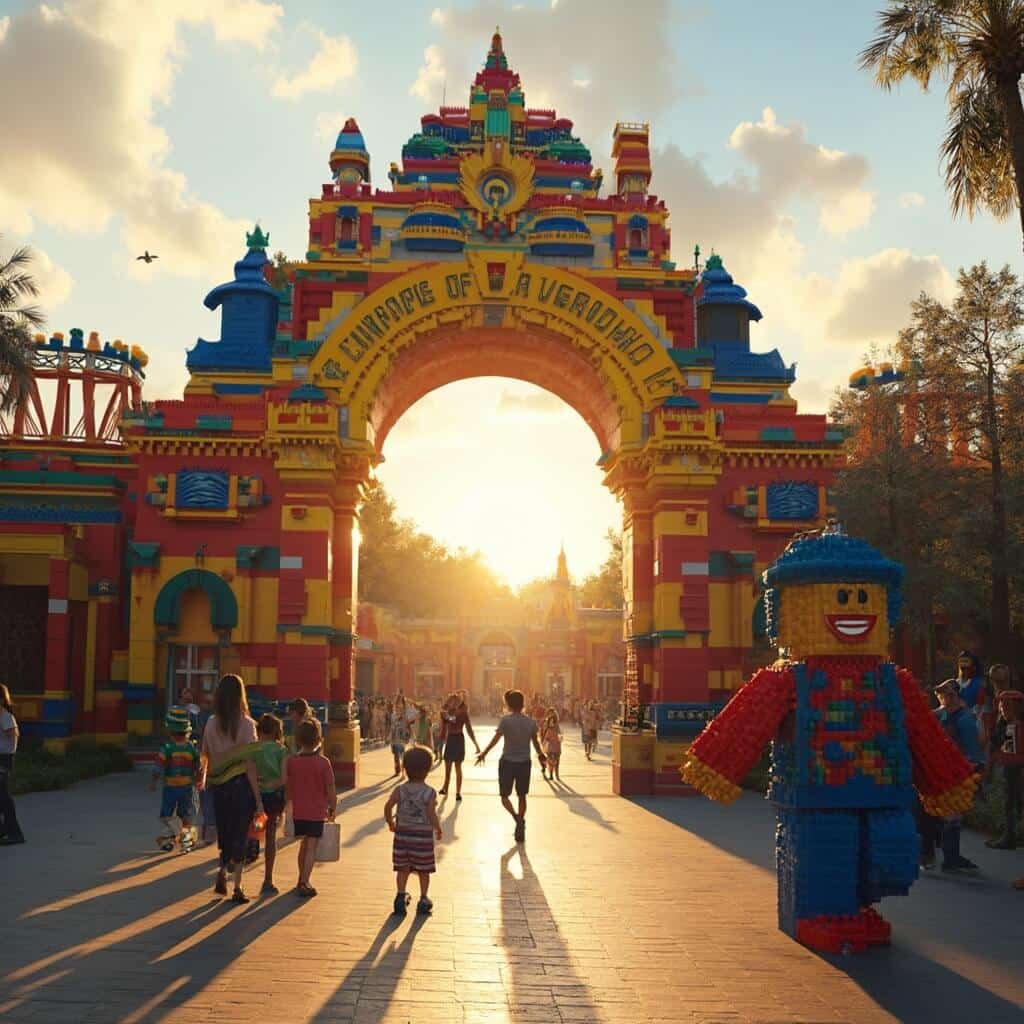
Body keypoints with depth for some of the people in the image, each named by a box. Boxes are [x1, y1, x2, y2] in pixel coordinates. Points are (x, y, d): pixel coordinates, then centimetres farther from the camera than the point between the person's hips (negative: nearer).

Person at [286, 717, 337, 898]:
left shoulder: (291, 761, -5)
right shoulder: (323, 762, -14)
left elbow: (287, 786, 2)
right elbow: (330, 789, -10)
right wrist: (333, 809, 4)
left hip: (298, 811, 4)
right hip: (317, 812, -4)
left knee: (304, 844, 19)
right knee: (311, 847, 1)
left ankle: (302, 880, 30)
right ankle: (304, 884, -4)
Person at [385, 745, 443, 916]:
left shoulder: (400, 790, -5)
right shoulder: (429, 793, -12)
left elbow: (388, 806, -13)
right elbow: (432, 815, -16)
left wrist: (390, 822, 5)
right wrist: (438, 829, 1)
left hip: (403, 833, 2)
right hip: (423, 835, -2)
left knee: (402, 868, 12)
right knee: (423, 870, 11)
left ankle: (401, 895, 6)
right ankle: (423, 899, 17)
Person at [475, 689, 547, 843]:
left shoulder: (506, 720, -13)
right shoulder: (531, 722, -1)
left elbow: (495, 739, -16)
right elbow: (536, 742, 9)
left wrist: (483, 754, -4)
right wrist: (541, 755, 27)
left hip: (507, 762, -3)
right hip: (524, 762, 3)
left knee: (504, 795, 10)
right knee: (522, 796, 16)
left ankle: (517, 817, -17)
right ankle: (520, 830, 16)